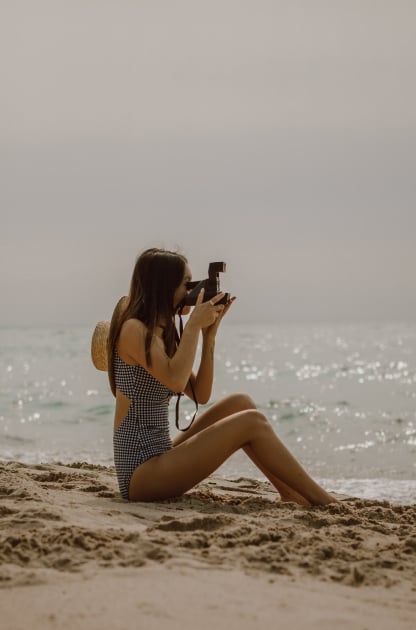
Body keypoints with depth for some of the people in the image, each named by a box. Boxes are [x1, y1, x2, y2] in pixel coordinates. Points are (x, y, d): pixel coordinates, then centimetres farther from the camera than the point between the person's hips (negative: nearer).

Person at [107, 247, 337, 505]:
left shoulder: (161, 333, 15)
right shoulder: (134, 329, -12)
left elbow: (201, 394, 12)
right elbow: (176, 380, -27)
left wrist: (209, 335, 4)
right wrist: (194, 325, -16)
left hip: (159, 457, 9)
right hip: (141, 472, -9)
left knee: (240, 403, 5)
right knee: (252, 422, -13)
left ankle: (292, 494, 0)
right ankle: (320, 500, -5)